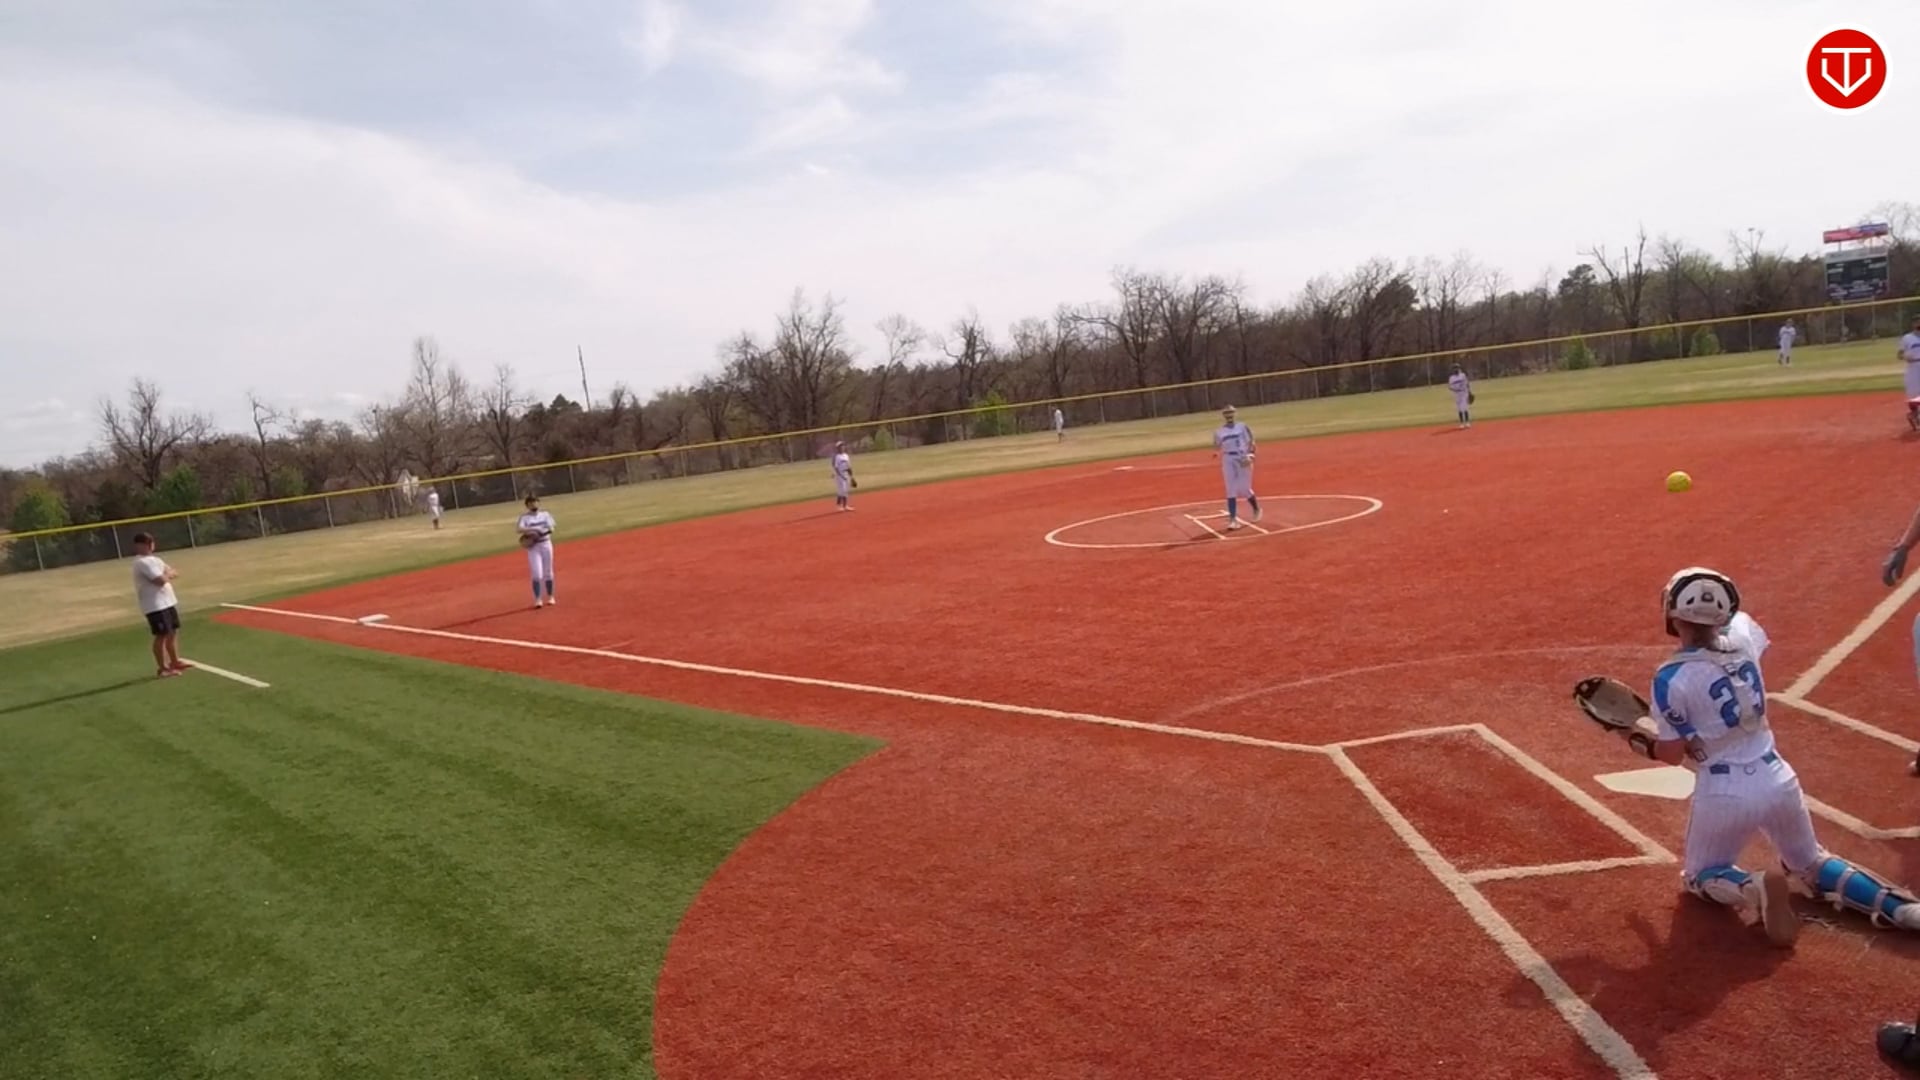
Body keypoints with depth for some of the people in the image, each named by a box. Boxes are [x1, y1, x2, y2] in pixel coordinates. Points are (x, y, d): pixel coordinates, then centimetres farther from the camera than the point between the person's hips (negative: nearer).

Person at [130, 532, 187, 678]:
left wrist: (167, 574, -8)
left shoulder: (154, 559, 15)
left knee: (173, 632, 16)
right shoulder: (143, 562, -16)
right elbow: (161, 580, -24)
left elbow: (175, 573, 13)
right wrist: (168, 575, -3)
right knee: (162, 636, -6)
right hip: (155, 606, -10)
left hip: (168, 602, 10)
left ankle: (174, 662, 28)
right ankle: (163, 668, 0)